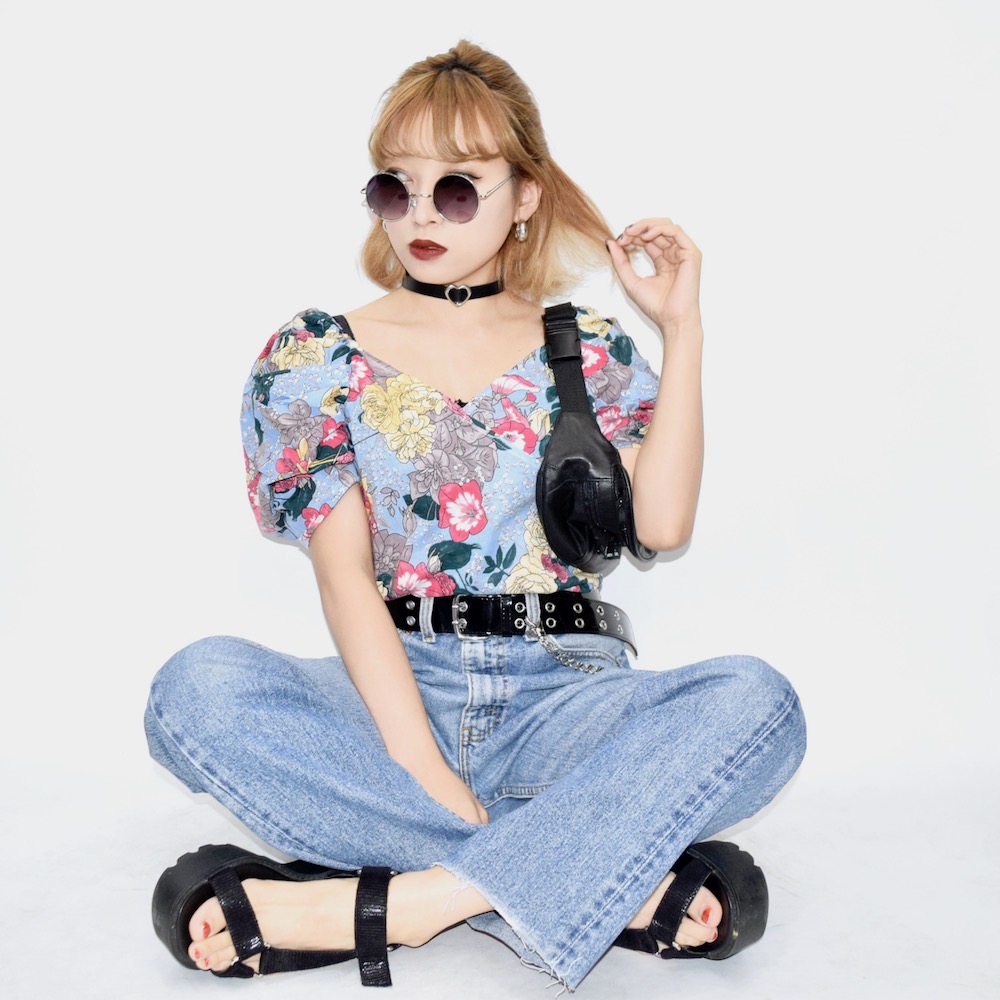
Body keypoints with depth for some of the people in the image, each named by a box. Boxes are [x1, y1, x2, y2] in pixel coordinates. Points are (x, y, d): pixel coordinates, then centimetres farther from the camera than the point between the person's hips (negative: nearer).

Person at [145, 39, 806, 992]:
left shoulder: (587, 351, 11)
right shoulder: (317, 357, 7)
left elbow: (661, 522, -6)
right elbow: (343, 570, -6)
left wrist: (682, 331, -6)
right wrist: (421, 766, -19)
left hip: (561, 692, 1)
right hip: (395, 687, 0)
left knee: (755, 703, -28)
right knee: (199, 688, -30)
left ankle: (385, 902, -32)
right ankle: (621, 886, -30)